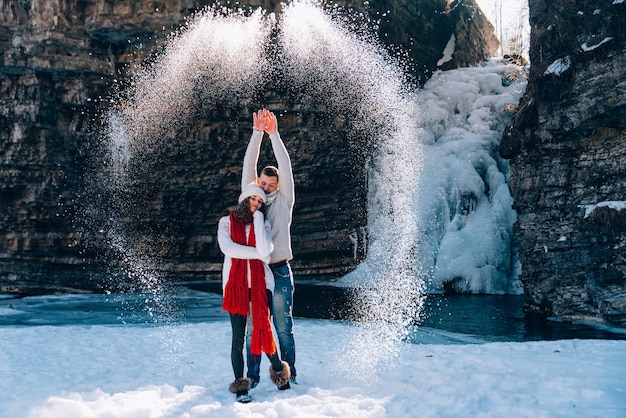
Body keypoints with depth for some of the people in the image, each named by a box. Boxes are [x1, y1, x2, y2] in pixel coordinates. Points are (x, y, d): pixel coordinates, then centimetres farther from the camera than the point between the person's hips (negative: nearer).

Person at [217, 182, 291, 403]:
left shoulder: (263, 224, 9)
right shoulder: (226, 222, 8)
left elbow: (265, 250, -11)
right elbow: (227, 247, -10)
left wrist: (257, 217, -5)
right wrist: (256, 253, -10)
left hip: (260, 282, 0)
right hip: (235, 283, 0)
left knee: (263, 329, -5)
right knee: (238, 336, -2)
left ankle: (278, 370, 19)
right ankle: (240, 386, 6)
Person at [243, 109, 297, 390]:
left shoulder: (284, 200, 6)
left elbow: (285, 167, -3)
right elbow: (248, 165, 1)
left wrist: (274, 134, -7)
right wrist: (257, 132, -7)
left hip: (279, 270, -1)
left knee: (283, 326, 3)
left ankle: (288, 374, 12)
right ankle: (252, 375, 15)